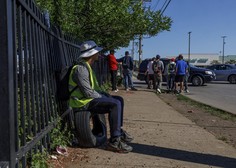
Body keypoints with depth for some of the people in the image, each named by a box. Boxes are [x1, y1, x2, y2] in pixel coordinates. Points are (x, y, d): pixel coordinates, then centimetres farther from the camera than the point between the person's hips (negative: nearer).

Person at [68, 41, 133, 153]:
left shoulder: (87, 67, 15)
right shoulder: (80, 68, -19)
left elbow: (94, 87, 20)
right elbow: (88, 92, -24)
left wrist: (106, 94, 6)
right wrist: (103, 97, -11)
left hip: (90, 98, 11)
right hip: (83, 102, -11)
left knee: (119, 100, 10)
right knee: (115, 104, -25)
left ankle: (119, 131, 17)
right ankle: (114, 141, -20)